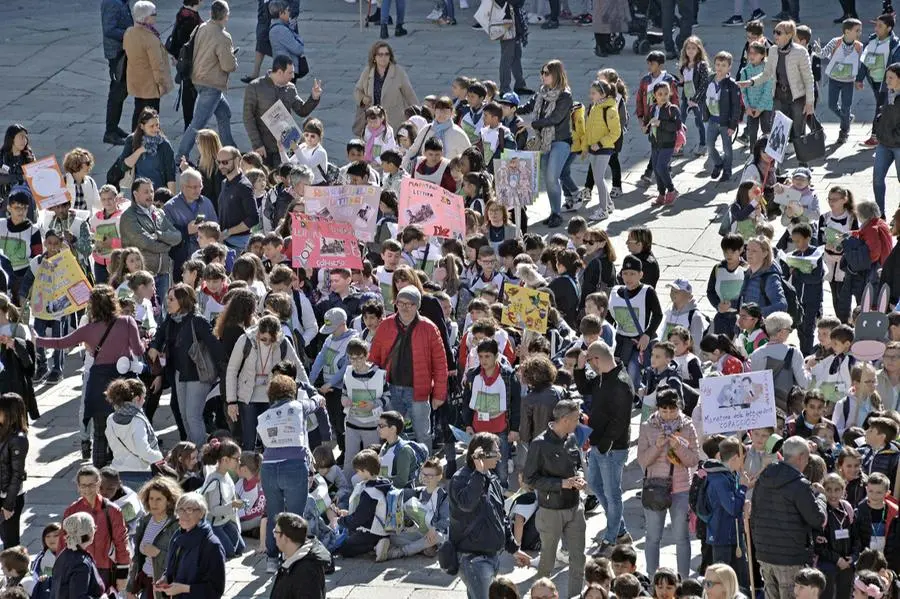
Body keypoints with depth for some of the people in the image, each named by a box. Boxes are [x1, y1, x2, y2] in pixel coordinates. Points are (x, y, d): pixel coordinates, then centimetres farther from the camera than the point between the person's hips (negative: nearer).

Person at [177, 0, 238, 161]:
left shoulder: (202, 29, 1)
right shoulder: (223, 37, -23)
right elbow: (228, 66, -22)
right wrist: (234, 61, 2)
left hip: (199, 79, 9)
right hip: (212, 85, -9)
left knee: (224, 113, 23)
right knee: (198, 123, -4)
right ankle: (182, 156, -1)